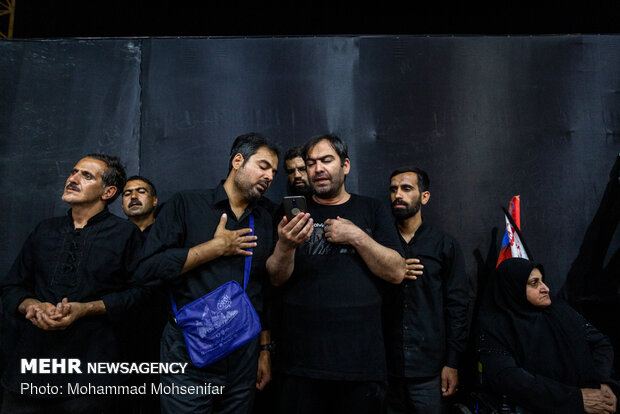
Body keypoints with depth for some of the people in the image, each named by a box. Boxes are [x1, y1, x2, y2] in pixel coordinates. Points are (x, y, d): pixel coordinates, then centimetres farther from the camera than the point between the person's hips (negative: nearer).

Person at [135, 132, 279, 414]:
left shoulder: (264, 221, 8)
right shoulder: (185, 205, -4)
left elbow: (266, 292, 11)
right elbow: (149, 269, -14)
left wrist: (265, 350, 10)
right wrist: (218, 246, -14)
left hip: (243, 358, 4)